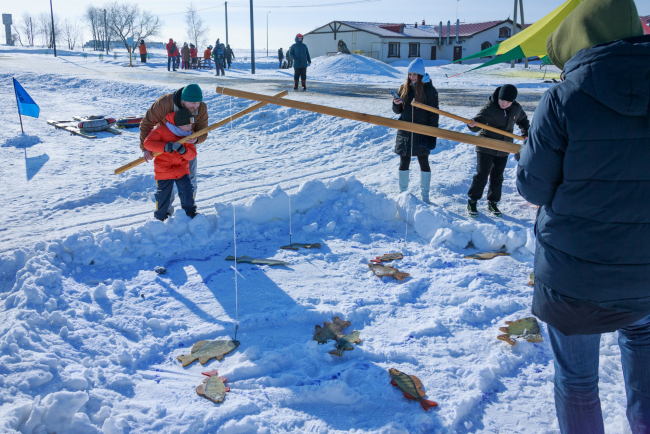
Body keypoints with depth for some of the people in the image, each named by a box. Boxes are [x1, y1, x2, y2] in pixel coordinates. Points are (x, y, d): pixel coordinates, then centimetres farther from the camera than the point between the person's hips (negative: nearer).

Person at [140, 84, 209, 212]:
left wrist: (196, 139, -43)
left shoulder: (202, 109, -25)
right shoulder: (164, 103, -33)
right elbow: (146, 123, -23)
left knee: (189, 178, 2)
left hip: (187, 144, 2)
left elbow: (203, 133, -18)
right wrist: (145, 148, -29)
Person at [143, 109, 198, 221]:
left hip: (181, 169, 3)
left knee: (187, 191, -2)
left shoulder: (189, 134, 0)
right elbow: (147, 142, -23)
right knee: (163, 196, 3)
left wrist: (183, 150, -28)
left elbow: (192, 155, -5)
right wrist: (167, 147, -34)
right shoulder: (162, 130, -14)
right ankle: (160, 218, 24)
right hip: (163, 171, -3)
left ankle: (190, 212, 22)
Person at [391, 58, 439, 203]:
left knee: (424, 163, 6)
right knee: (404, 163, 9)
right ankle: (403, 193, 21)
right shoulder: (404, 88, 5)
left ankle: (425, 196, 15)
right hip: (405, 132, 4)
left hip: (421, 134, -3)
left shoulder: (429, 90, -6)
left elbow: (434, 114, -6)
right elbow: (398, 111, 11)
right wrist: (396, 104, -12)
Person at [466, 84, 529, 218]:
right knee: (482, 175, -5)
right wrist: (473, 124, -48)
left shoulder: (516, 109, 2)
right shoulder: (490, 108, -16)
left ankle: (493, 203, 23)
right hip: (486, 147, -5)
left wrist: (526, 133, 10)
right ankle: (472, 201, 8)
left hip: (503, 150, 5)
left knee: (497, 177, 10)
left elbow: (523, 120, 22)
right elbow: (480, 119, -26)